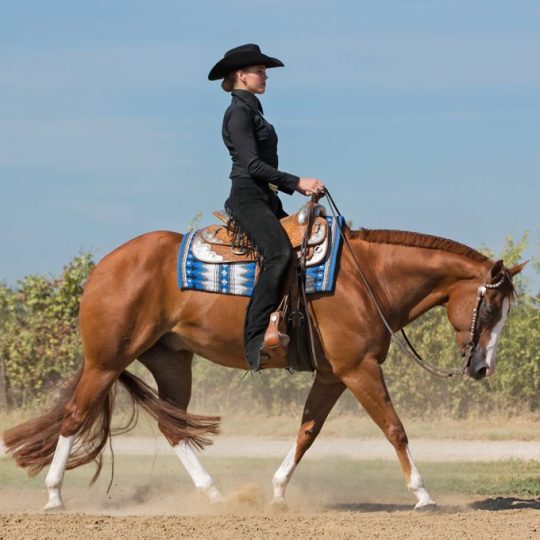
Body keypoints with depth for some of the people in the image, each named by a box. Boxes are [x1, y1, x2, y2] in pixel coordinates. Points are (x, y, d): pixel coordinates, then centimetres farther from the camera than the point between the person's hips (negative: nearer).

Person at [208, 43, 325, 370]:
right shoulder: (239, 113, -8)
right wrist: (297, 182, -19)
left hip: (266, 199, 11)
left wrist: (298, 187, 15)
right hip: (248, 198, -11)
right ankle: (255, 339, -36)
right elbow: (252, 164, -18)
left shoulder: (253, 112, 22)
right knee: (279, 252, -31)